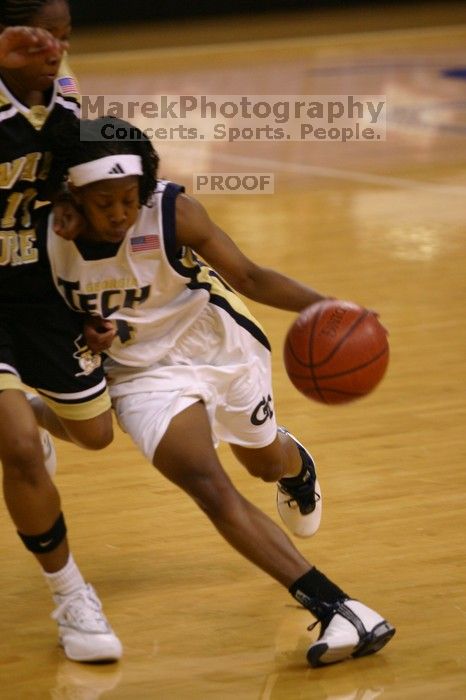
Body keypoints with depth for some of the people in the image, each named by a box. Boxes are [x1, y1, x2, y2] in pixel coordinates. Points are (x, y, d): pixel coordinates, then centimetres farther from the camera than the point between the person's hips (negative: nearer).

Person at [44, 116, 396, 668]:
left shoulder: (174, 213, -25)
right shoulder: (47, 236, -23)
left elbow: (249, 278, -17)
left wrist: (323, 306, -33)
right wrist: (80, 336, -24)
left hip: (218, 345, 1)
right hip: (143, 373, -1)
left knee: (266, 462, 24)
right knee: (211, 490, -22)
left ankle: (298, 467, 67)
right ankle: (336, 610, -26)